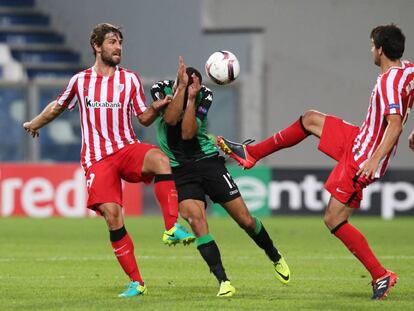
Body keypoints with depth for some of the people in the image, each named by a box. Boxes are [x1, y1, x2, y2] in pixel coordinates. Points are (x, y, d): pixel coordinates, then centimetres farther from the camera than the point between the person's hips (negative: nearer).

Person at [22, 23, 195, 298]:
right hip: (97, 159, 0)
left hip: (128, 148, 0)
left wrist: (155, 108, -11)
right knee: (112, 217, -14)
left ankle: (172, 229, -39)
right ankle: (136, 283, -5)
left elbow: (144, 118, 10)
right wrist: (35, 124, 39)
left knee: (160, 159, -35)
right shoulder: (80, 81, 8)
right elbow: (58, 107, 27)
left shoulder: (130, 79, 8)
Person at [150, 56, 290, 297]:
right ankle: (224, 283, -19)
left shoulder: (204, 95, -8)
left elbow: (188, 133, -19)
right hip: (179, 169, 0)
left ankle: (276, 258, 29)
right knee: (197, 220, -22)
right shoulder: (161, 89, -7)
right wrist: (182, 87, -27)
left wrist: (191, 97, -25)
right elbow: (170, 119, -24)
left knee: (246, 220, 1)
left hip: (208, 161, 0)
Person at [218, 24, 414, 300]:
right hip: (358, 140, 10)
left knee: (335, 220, -6)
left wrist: (375, 160, -42)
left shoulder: (389, 82, -26)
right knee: (310, 119, 20)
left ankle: (381, 276, -3)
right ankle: (251, 153, 31)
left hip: (363, 159, -10)